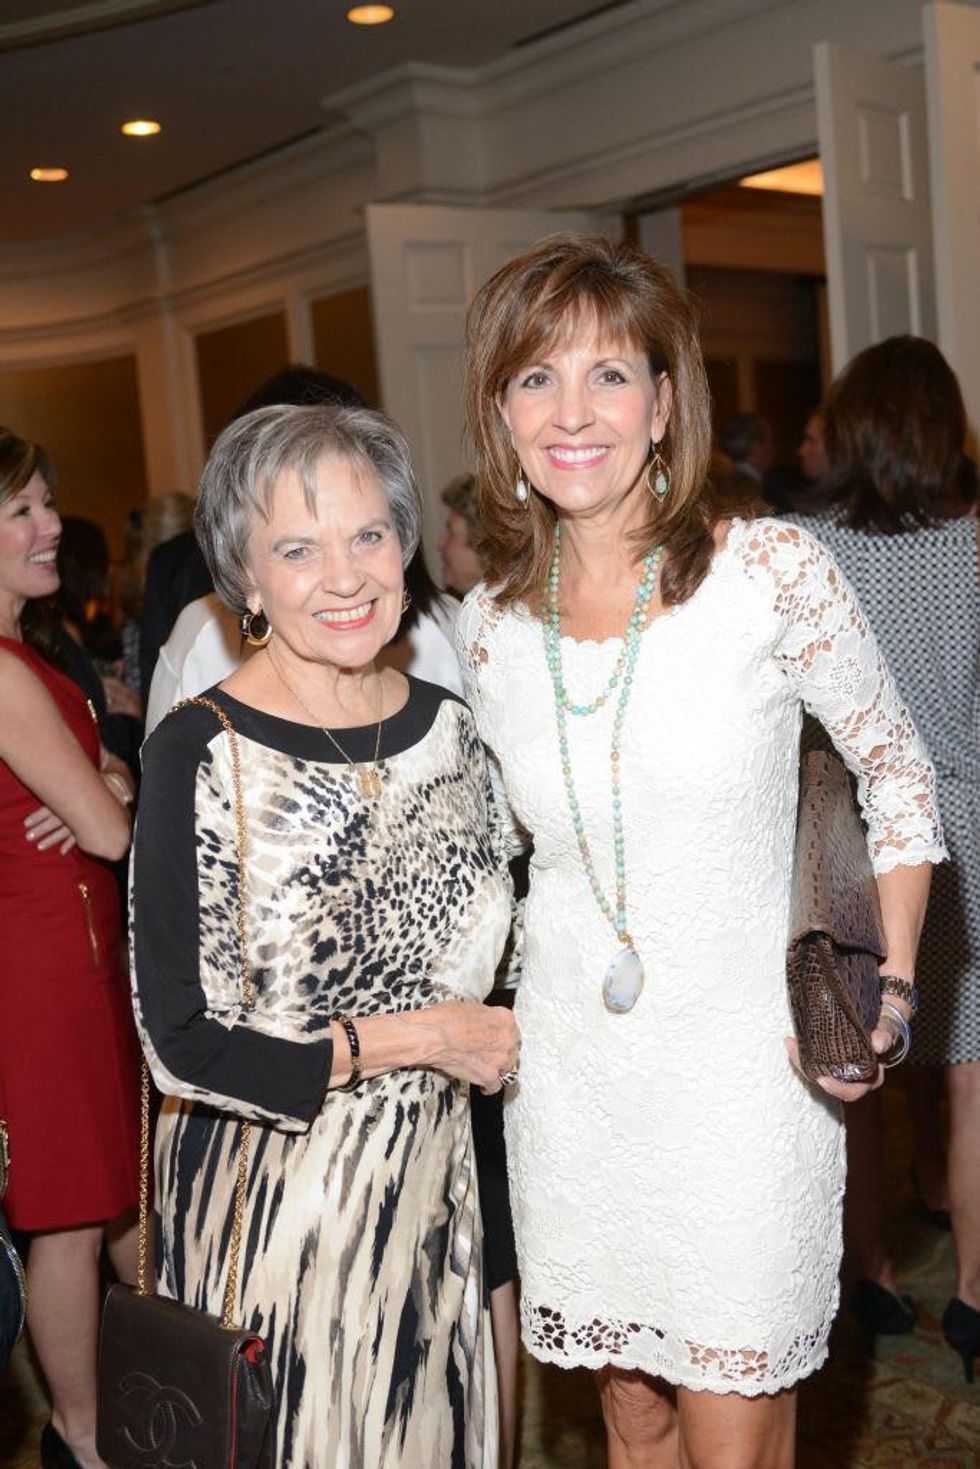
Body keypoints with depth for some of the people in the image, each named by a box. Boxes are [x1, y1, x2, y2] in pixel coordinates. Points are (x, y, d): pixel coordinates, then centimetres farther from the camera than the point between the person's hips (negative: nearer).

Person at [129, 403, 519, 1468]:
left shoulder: (446, 724, -1)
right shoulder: (201, 755, -19)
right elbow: (182, 1047, -19)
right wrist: (420, 1038, -16)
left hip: (431, 1186, 5)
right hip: (270, 1207, -5)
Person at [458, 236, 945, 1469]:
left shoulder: (770, 572, -12)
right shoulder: (488, 625, 0)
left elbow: (896, 767, 0)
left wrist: (889, 986, -8)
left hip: (741, 1074, -3)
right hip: (568, 1077, 4)